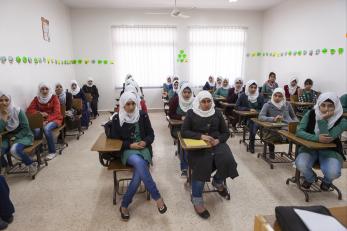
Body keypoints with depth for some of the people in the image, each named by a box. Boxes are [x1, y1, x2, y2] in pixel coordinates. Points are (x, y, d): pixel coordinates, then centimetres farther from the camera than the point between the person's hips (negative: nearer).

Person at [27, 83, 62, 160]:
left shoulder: (54, 97, -5)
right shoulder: (37, 98, 6)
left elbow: (56, 113, -12)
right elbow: (29, 110, 2)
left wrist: (47, 120, -25)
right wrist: (40, 113, -15)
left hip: (54, 119, -3)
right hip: (42, 120, 3)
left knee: (47, 129, -34)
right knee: (36, 130, -30)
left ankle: (52, 152, -19)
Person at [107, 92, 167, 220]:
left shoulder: (143, 115, 4)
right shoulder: (117, 118, 1)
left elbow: (151, 134, 8)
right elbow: (115, 139, 3)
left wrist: (145, 142, -14)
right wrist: (130, 145, -12)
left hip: (144, 149, 1)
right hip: (128, 150, -1)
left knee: (138, 174, -28)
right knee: (139, 162, -37)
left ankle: (124, 205, -7)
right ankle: (157, 197, -26)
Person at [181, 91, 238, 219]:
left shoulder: (217, 113, 13)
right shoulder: (191, 113, 5)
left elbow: (226, 132, 13)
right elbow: (184, 132, -3)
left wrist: (218, 140, -9)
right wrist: (201, 136, -16)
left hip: (217, 143, 3)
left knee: (227, 161, -25)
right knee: (202, 165, -30)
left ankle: (218, 182, 9)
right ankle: (197, 200, -14)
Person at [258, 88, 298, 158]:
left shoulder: (287, 104, 12)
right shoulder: (268, 105, 0)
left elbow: (294, 117, 26)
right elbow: (260, 117, -15)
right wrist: (273, 119, -29)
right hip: (272, 130, -3)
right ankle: (271, 150, 4)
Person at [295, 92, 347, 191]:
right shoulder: (311, 114, -8)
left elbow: (327, 139, -23)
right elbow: (299, 131, -13)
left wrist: (323, 120, -27)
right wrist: (317, 138, -28)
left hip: (330, 151, -1)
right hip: (310, 148, 1)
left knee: (333, 172, -29)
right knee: (300, 164, -28)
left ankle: (327, 181, 14)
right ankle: (310, 178, 12)